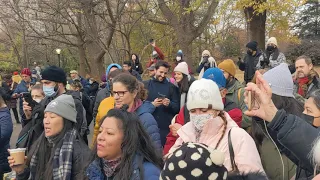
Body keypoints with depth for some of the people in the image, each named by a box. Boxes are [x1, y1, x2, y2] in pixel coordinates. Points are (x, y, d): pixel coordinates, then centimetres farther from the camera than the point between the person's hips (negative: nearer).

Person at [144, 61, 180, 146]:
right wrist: (151, 104, -17)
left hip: (166, 126, 0)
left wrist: (169, 104, -16)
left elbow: (177, 107, 4)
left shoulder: (171, 87, 7)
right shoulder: (145, 85, 6)